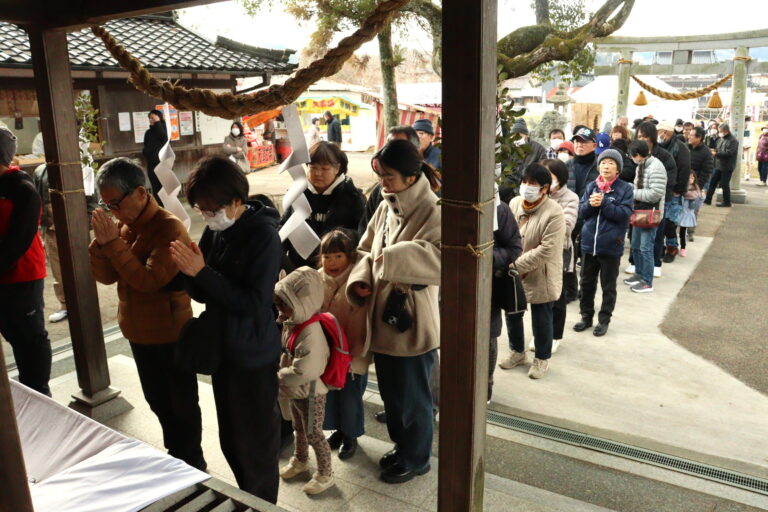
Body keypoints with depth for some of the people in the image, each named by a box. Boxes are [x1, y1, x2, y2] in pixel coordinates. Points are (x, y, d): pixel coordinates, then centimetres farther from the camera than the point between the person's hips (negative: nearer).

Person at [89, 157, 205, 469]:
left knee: (182, 402, 10)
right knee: (156, 398, 22)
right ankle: (174, 453, 43)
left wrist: (113, 242, -29)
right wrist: (101, 242, -14)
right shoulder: (124, 225, 2)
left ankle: (192, 463, 29)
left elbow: (149, 280, -29)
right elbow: (106, 276, 1)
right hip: (138, 331, 8)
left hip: (170, 334, -8)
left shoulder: (169, 228, -22)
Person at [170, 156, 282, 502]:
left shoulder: (263, 235, -19)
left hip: (253, 356, -7)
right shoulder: (214, 231, 0)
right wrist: (189, 272, -16)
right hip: (222, 351, 7)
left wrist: (202, 272, -26)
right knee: (230, 442, 21)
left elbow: (254, 303, -24)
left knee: (256, 446, 9)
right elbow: (202, 294, 5)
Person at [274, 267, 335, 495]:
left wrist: (279, 377, -23)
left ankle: (325, 474, 27)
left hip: (310, 394, -9)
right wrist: (280, 375, 2)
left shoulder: (311, 332, -33)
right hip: (295, 392, 9)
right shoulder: (291, 324, -3)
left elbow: (304, 371, -36)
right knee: (299, 429, 28)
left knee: (313, 434, 8)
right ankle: (300, 461, 50)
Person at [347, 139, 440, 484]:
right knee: (390, 393, 23)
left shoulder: (431, 212, -18)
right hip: (382, 319, 8)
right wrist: (359, 280, -8)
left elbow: (442, 260, -33)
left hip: (412, 323, -7)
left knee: (413, 398, 12)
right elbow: (366, 250, 10)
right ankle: (401, 446, 46)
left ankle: (416, 459, 35)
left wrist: (392, 258, -34)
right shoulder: (385, 207, 6)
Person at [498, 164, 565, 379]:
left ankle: (542, 358, 33)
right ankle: (518, 351, 42)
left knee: (541, 320, 11)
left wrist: (517, 265, -25)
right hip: (512, 275, 6)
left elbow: (546, 249, -25)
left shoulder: (554, 213, -20)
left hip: (540, 277, -6)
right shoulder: (514, 203, -1)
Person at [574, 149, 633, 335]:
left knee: (608, 286, 9)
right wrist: (590, 204, -16)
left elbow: (624, 213, -14)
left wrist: (604, 203, -21)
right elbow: (581, 210, 4)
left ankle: (604, 320, 22)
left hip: (611, 246, -3)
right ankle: (586, 316, 28)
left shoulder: (625, 188, -5)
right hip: (589, 243, 4)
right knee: (587, 283, 14)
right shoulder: (591, 186, 5)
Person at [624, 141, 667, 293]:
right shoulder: (641, 166, 10)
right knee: (636, 246, 16)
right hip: (640, 211, 9)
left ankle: (647, 282, 6)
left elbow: (656, 193, -24)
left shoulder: (656, 167, -18)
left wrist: (633, 193, -17)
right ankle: (639, 274, 32)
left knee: (646, 248, -4)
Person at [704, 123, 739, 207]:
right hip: (719, 165, 8)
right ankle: (708, 199, 16)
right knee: (713, 182, 9)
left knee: (725, 184, -1)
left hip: (727, 167, -8)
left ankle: (726, 202, 11)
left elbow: (728, 153, -24)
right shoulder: (721, 139, 11)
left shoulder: (733, 141, -15)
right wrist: (714, 151, -1)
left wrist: (716, 154, -24)